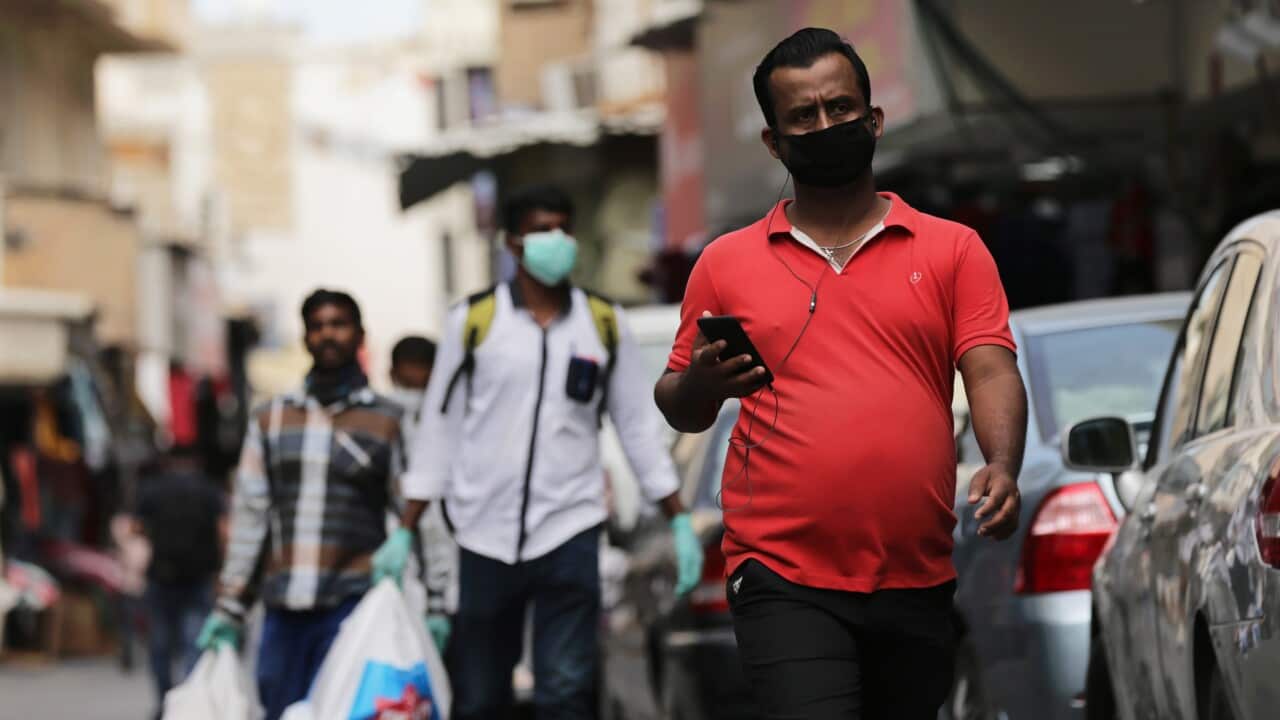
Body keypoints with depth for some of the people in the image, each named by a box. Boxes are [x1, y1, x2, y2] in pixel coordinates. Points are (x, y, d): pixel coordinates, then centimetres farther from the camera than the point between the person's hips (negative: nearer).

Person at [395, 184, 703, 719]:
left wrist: (680, 523, 6)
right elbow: (439, 429, 6)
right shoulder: (473, 321, 4)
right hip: (486, 534, 0)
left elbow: (639, 425, 11)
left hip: (568, 533, 0)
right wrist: (406, 532, 2)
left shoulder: (604, 323, 8)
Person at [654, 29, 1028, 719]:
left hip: (917, 583, 2)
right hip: (784, 580, -2)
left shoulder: (953, 250, 9)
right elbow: (681, 413, 15)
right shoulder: (727, 263, 11)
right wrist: (699, 385, -9)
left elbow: (991, 373, 0)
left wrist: (1002, 468, -20)